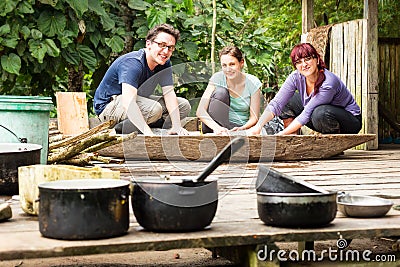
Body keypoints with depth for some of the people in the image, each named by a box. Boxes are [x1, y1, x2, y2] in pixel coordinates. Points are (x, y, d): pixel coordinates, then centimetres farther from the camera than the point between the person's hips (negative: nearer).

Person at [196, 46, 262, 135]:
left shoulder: (252, 83, -8)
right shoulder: (217, 78, -10)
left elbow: (254, 117, -4)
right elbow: (200, 111, -18)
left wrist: (242, 128, -27)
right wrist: (216, 127, -37)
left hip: (240, 128, -2)